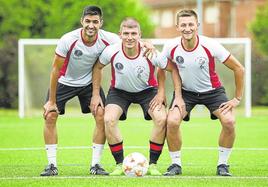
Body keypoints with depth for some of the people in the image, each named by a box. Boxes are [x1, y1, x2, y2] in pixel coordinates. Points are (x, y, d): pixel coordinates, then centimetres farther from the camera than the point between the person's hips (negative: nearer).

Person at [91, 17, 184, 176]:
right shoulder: (111, 51, -24)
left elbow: (173, 69, -13)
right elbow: (98, 67, -2)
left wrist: (178, 96, -18)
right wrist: (96, 94, -3)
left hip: (147, 90, -1)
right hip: (119, 91, 1)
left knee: (162, 119, -24)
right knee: (109, 119, -25)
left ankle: (153, 164, -8)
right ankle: (120, 165, -9)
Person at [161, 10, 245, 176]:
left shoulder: (210, 46, -23)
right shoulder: (171, 47, -18)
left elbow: (238, 68, -13)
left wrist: (238, 98, -11)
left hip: (212, 90, -1)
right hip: (186, 91, 1)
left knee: (229, 121, -23)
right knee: (172, 121, -23)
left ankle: (223, 164, -3)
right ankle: (176, 164, -2)